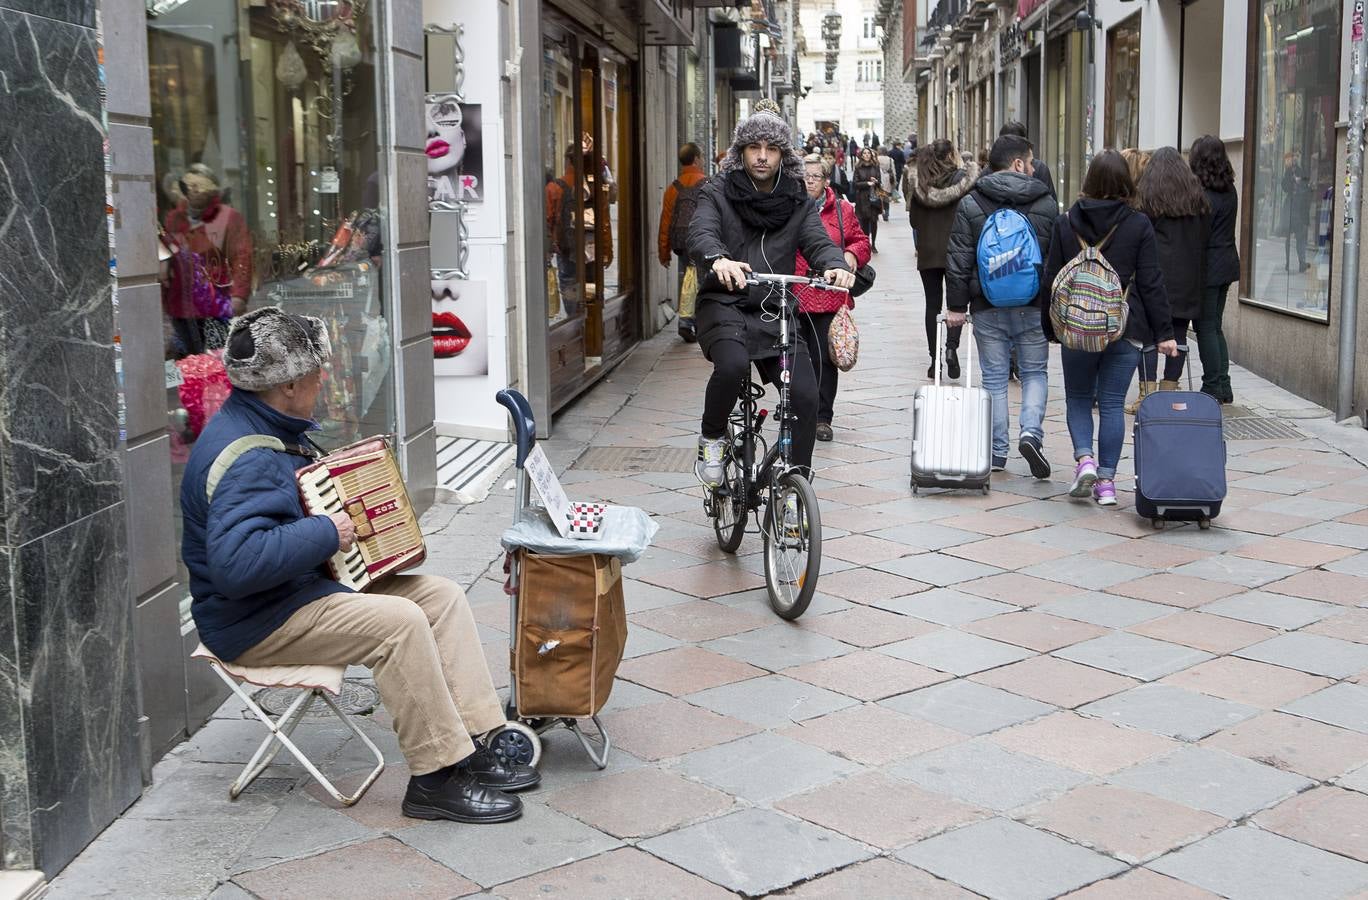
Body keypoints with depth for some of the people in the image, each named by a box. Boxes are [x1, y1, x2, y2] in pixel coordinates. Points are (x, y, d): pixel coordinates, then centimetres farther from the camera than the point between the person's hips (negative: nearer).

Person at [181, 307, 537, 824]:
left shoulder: (275, 427, 8)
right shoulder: (244, 459, -25)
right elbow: (235, 562, -39)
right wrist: (325, 534, -28)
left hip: (307, 586, 11)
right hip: (256, 622, -11)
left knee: (442, 596, 0)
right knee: (400, 622, -27)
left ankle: (473, 745, -3)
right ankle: (436, 778, -17)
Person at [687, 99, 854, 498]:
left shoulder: (797, 202, 11)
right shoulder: (718, 192, 3)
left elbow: (818, 241, -4)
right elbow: (701, 234, -15)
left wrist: (835, 265, -29)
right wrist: (718, 259, -39)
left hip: (775, 313, 3)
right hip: (725, 305, -3)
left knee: (805, 394, -13)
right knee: (732, 365, -33)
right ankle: (712, 439, -3)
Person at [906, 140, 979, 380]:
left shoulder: (916, 180, 0)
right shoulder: (963, 178, -8)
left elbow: (913, 218, 6)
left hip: (927, 251, 2)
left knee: (932, 304, 8)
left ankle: (935, 359, 8)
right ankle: (951, 347, -14)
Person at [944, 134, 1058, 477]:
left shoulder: (970, 205, -2)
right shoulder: (1046, 204, 1)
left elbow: (958, 260, -5)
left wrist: (956, 305, 1)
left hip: (988, 307, 0)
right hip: (1034, 306, 0)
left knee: (994, 378, 7)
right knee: (1035, 372, 13)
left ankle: (997, 452, 10)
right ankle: (1031, 433, -8)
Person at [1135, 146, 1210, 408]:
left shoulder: (1146, 195, -2)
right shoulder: (1198, 196, 11)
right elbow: (1205, 238, 13)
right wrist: (1198, 274, 17)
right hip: (1188, 276, 4)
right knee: (1178, 333, 7)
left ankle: (1147, 394, -8)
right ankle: (1169, 391, 11)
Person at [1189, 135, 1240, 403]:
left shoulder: (1204, 195, -17)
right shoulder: (1230, 191, 8)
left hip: (1208, 267, -8)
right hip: (1227, 266, 8)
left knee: (1206, 328, -1)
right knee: (1215, 326, 15)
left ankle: (1213, 388, 3)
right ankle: (1223, 387, 18)